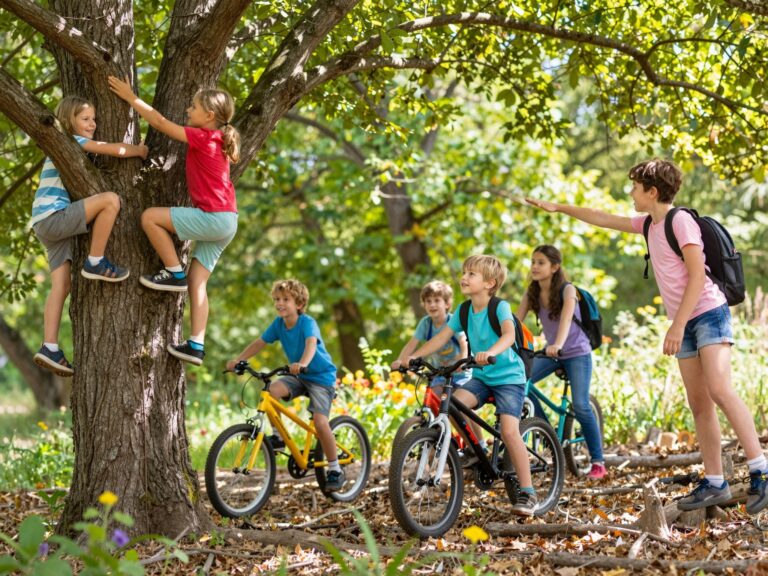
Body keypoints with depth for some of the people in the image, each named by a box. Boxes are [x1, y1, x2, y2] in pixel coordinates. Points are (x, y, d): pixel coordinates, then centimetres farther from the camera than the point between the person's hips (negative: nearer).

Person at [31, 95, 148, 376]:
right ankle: (95, 263, -14)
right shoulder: (72, 141, -4)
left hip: (49, 225, 10)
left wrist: (133, 150, 9)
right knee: (110, 199, -22)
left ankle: (50, 348, -5)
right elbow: (118, 150, -10)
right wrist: (139, 150, 7)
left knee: (62, 285, 1)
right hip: (53, 217, -10)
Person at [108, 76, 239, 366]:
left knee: (150, 217, -9)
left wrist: (131, 98, -1)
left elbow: (161, 123, -7)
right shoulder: (217, 140, 15)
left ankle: (174, 273, -1)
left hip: (214, 218, -10)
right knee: (196, 281, 6)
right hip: (224, 223, 10)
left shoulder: (203, 137, -10)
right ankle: (196, 345, 1)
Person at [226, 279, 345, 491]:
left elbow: (311, 343, -39)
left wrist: (303, 363, -59)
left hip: (321, 376, -6)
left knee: (320, 421, -21)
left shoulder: (307, 322, -21)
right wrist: (238, 359, -8)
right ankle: (278, 436, -4)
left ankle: (335, 470, -5)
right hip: (298, 377, 6)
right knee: (271, 391, -23)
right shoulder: (278, 323, -3)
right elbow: (260, 343, 4)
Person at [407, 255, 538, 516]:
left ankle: (527, 492, -11)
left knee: (509, 430, -20)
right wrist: (414, 356, -15)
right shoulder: (464, 311, 2)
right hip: (482, 376, 6)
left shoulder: (500, 307, -16)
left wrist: (491, 352, -54)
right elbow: (441, 337, -2)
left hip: (509, 376, -6)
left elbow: (509, 334, -34)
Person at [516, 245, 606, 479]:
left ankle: (598, 462, -7)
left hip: (576, 352, -5)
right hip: (552, 353, 5)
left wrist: (558, 344, -53)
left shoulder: (567, 290, -17)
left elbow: (566, 318, -35)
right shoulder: (532, 293, -3)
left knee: (580, 405, -18)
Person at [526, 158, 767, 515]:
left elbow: (697, 275, -17)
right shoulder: (650, 224, 14)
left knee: (719, 391, -22)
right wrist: (558, 208, 31)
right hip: (685, 323, 9)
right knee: (699, 405, 4)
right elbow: (604, 220, 28)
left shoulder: (681, 221, -11)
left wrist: (677, 325, -20)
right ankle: (714, 484, 5)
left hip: (708, 314, -9)